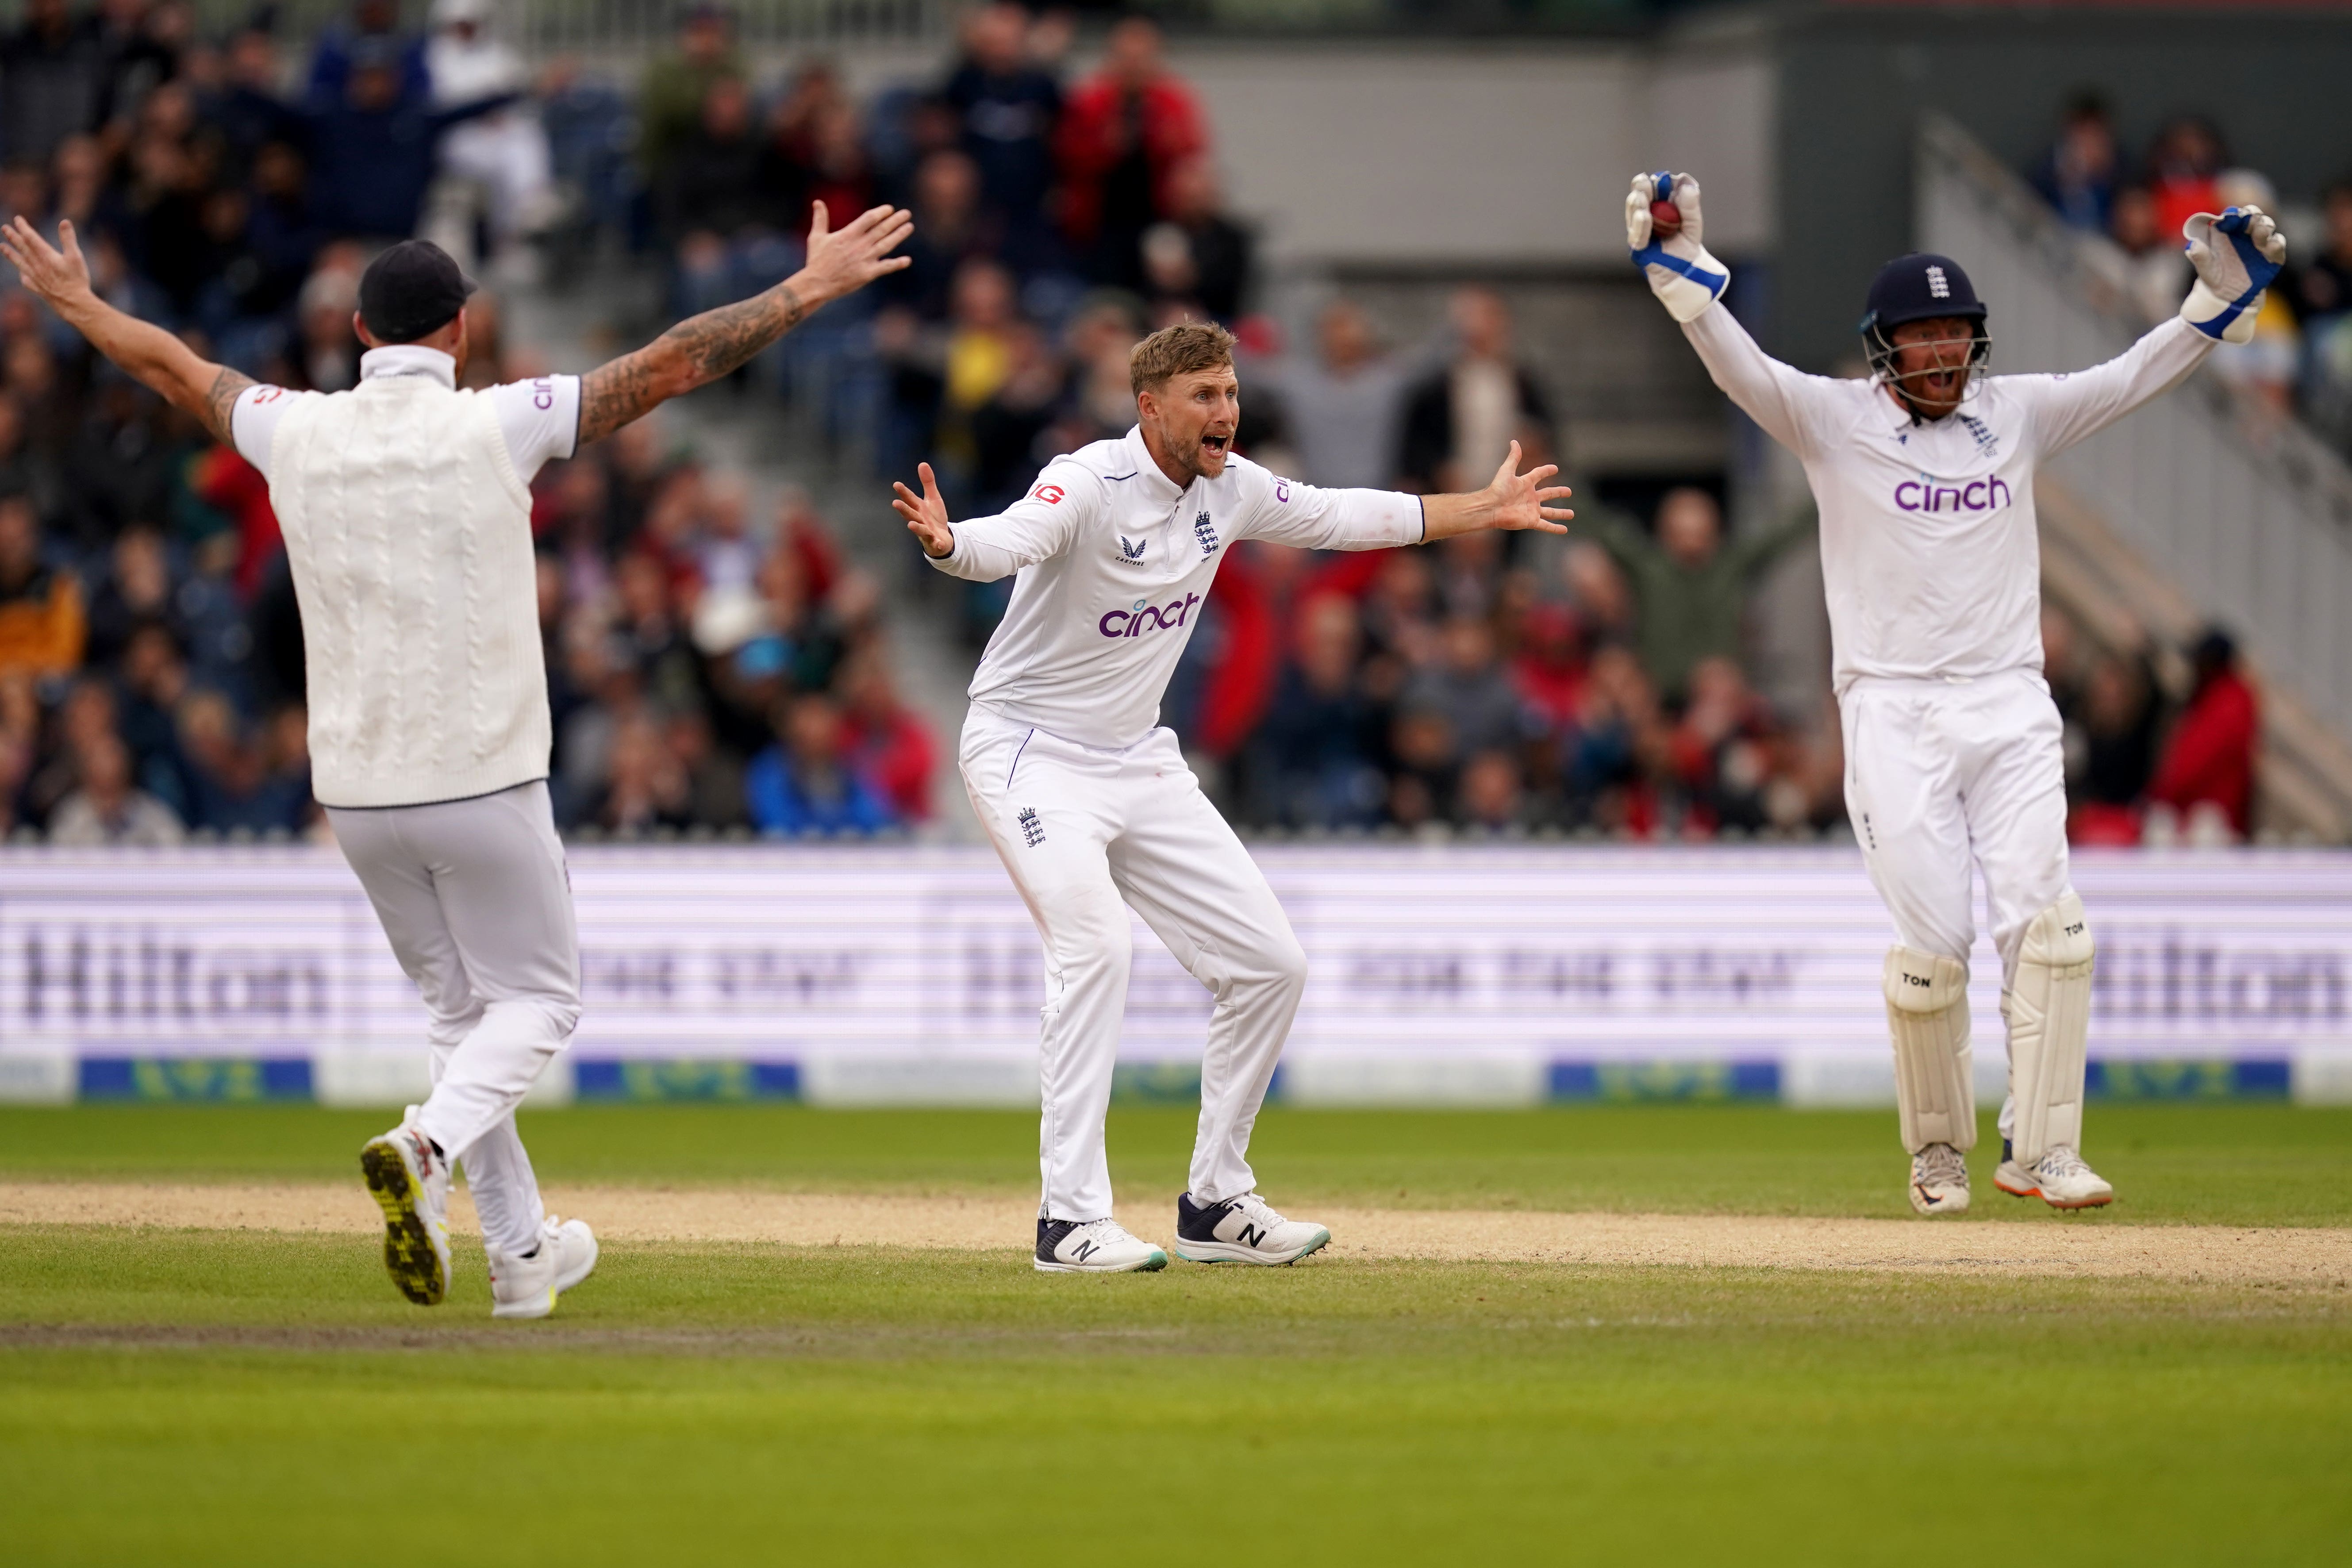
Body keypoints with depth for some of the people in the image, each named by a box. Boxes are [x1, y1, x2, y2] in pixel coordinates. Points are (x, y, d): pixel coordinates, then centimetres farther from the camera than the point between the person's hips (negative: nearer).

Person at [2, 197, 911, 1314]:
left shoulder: (298, 435, 0)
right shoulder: (493, 428, -11)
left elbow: (176, 370, 18)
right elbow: (673, 363, -11)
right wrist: (809, 292, -5)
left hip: (356, 792, 5)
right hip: (483, 784, -5)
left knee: (463, 1007, 18)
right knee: (536, 998, 9)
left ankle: (521, 1251, 19)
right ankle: (428, 1147, -20)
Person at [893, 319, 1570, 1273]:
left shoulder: (1229, 489, 1)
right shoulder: (1089, 486, -22)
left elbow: (1343, 518, 17)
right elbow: (1007, 541, -41)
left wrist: (1482, 511, 22)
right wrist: (948, 544, -64)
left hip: (1138, 762, 8)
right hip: (1029, 755, -8)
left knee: (1270, 965, 4)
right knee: (1093, 945, -28)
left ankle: (1216, 1204, 15)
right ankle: (1071, 1222, -27)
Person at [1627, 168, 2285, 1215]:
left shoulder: (2019, 415, 10)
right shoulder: (1834, 421, 1)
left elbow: (2138, 375, 7)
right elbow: (1738, 366, -12)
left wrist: (2225, 295, -5)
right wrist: (1681, 267, -26)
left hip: (2010, 706, 2)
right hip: (1893, 712, -2)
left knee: (2046, 921, -12)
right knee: (1931, 945, -6)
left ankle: (2040, 1148, -9)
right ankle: (1938, 1154, 12)